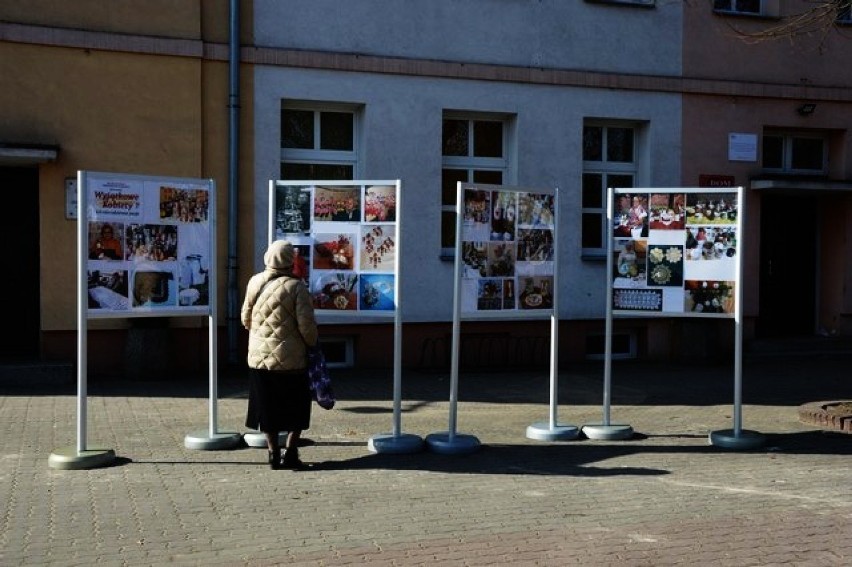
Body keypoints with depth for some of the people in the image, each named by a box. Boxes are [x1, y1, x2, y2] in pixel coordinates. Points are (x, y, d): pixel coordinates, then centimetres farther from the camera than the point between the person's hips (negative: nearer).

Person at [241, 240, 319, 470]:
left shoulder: (254, 282, 0)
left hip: (259, 356, 4)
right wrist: (312, 343, 5)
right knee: (297, 406, 12)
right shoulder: (296, 287, -13)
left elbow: (246, 318, 9)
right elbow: (306, 324, -15)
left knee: (267, 406, 13)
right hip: (291, 358, -4)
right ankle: (290, 451, 6)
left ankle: (274, 453, 16)